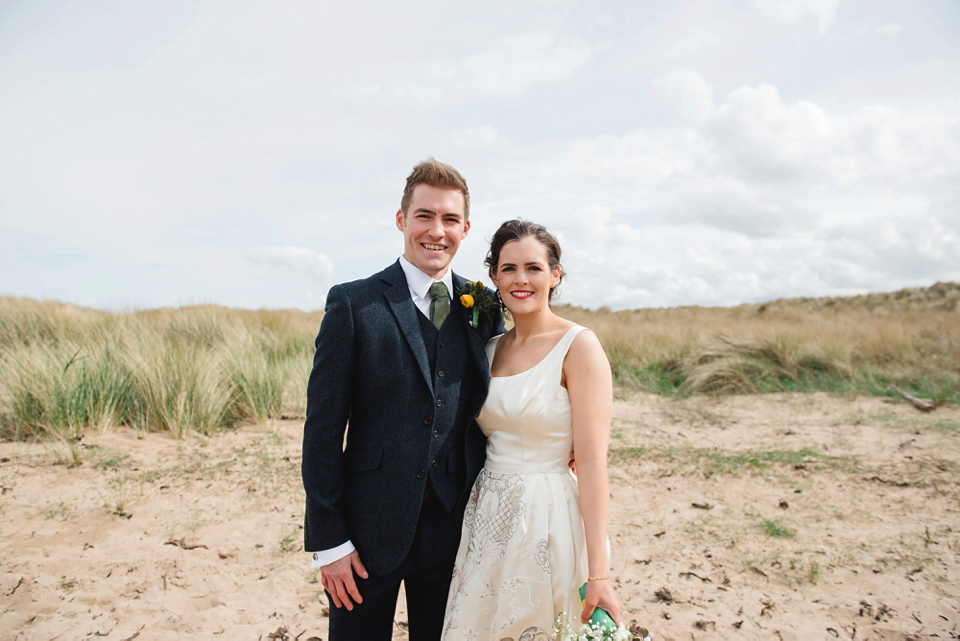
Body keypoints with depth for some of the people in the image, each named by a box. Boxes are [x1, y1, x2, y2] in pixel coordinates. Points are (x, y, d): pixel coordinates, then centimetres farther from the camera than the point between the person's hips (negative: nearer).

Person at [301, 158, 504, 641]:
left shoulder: (485, 308, 2)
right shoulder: (354, 304, -9)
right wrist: (327, 540, -9)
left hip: (454, 528, 3)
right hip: (369, 529, -3)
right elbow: (323, 428, -9)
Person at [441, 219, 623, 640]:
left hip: (546, 522, -6)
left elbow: (591, 462, -17)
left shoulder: (578, 346, -13)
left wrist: (597, 575, -18)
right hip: (486, 517, 6)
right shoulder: (493, 347, 7)